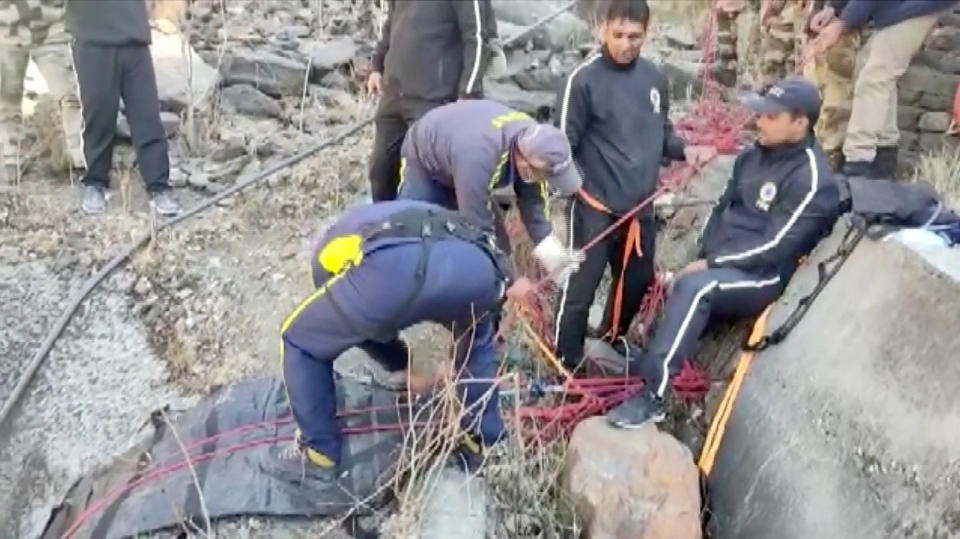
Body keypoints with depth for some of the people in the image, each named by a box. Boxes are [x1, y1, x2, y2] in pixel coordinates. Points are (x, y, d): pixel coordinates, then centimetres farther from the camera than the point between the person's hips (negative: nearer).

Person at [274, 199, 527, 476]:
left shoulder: (330, 244, 42)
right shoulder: (422, 215, 49)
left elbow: (345, 316, 44)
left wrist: (403, 367, 55)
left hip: (391, 268, -3)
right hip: (474, 266, 4)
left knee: (300, 342, 26)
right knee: (475, 337, 41)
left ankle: (320, 452, 32)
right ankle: (487, 440, 45)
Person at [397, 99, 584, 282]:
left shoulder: (533, 142, -25)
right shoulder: (479, 155, -47)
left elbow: (533, 205, -14)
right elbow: (477, 226, -41)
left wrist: (552, 255, -24)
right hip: (423, 164, -6)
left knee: (498, 246, 0)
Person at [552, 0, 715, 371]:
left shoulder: (655, 79, 6)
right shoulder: (584, 80, -11)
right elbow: (565, 143, -11)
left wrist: (685, 150, 0)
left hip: (641, 206, 6)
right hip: (594, 206, -6)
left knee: (638, 281, 20)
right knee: (580, 288, -3)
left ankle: (612, 344, 44)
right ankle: (565, 367, 14)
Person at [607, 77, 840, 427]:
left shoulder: (812, 180, -15)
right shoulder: (756, 155, 10)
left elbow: (774, 247, -20)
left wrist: (710, 264, -17)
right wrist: (703, 255, 3)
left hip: (763, 277, -9)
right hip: (721, 262, 9)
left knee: (694, 288, -32)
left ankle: (653, 397, -33)